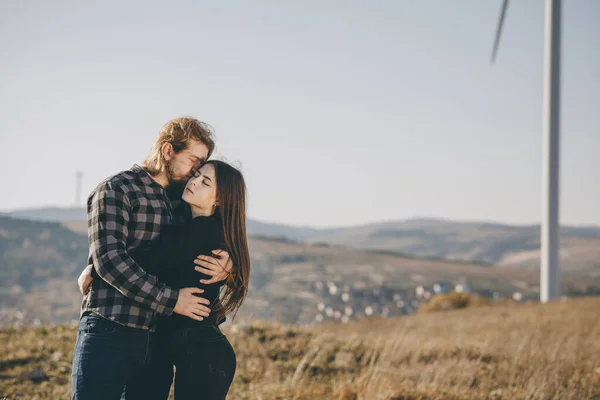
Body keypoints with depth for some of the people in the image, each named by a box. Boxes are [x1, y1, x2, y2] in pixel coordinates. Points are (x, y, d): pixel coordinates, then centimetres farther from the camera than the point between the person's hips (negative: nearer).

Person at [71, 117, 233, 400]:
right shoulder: (116, 190, -3)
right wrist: (171, 300, -17)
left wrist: (226, 266, -6)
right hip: (108, 334, -6)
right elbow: (109, 258, -15)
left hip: (157, 341, 7)